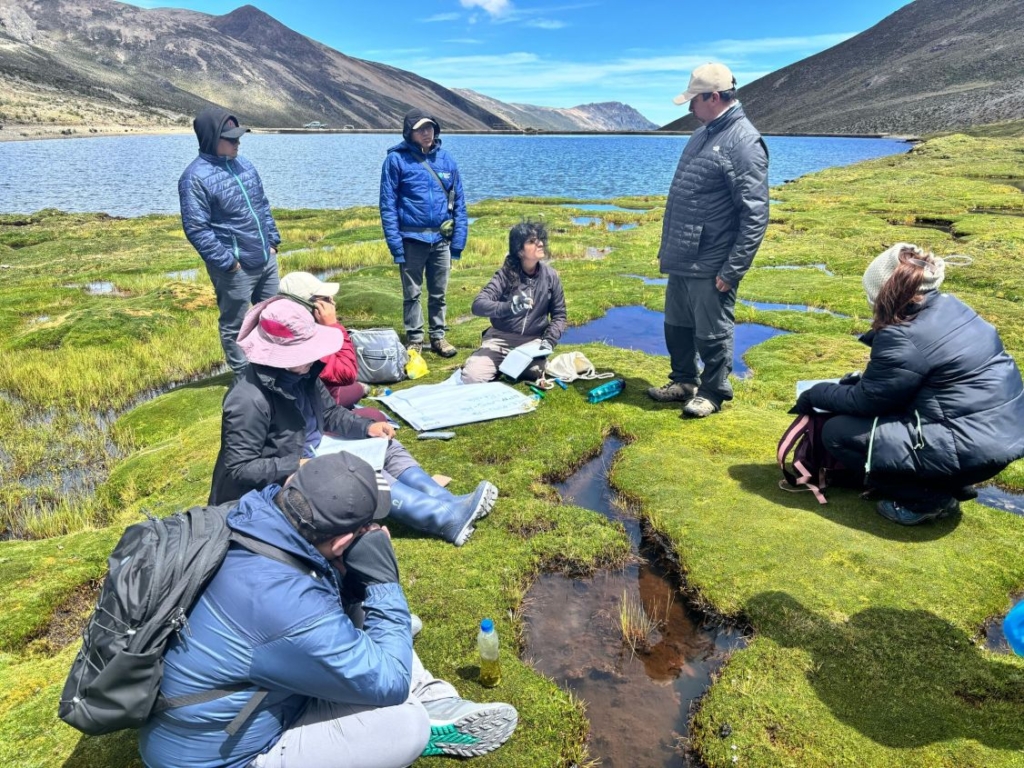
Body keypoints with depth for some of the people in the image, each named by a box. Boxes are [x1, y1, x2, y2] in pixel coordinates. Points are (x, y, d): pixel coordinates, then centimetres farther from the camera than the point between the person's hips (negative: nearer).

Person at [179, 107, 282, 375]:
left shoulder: (243, 163, 8)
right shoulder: (196, 177, -15)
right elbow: (196, 229, -18)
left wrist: (273, 240, 11)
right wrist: (227, 261, -18)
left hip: (266, 259, 8)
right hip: (236, 269, -7)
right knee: (235, 326, 8)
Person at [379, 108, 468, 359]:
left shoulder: (446, 159, 5)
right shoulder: (396, 159, -4)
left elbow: (458, 203, 7)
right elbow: (387, 204, -6)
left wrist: (459, 239, 1)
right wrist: (395, 243, -13)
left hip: (441, 239, 3)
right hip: (412, 239, -3)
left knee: (439, 293, 13)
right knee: (412, 293, 9)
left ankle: (438, 336, 26)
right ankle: (414, 339, 20)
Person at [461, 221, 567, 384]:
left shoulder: (550, 276, -1)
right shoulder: (506, 274, -9)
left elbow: (559, 315, 7)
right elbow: (478, 305, -19)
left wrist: (549, 340, -11)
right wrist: (509, 307, -37)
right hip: (501, 339, -1)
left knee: (538, 372, -31)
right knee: (472, 378, -23)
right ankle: (502, 364, 10)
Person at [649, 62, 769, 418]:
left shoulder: (743, 142, -15)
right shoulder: (703, 134, 13)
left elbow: (755, 216, -19)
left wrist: (733, 270, -20)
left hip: (711, 267, -9)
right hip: (681, 260, 9)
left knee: (712, 334, 5)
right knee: (677, 326, 18)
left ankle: (713, 393, 22)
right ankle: (684, 381, 36)